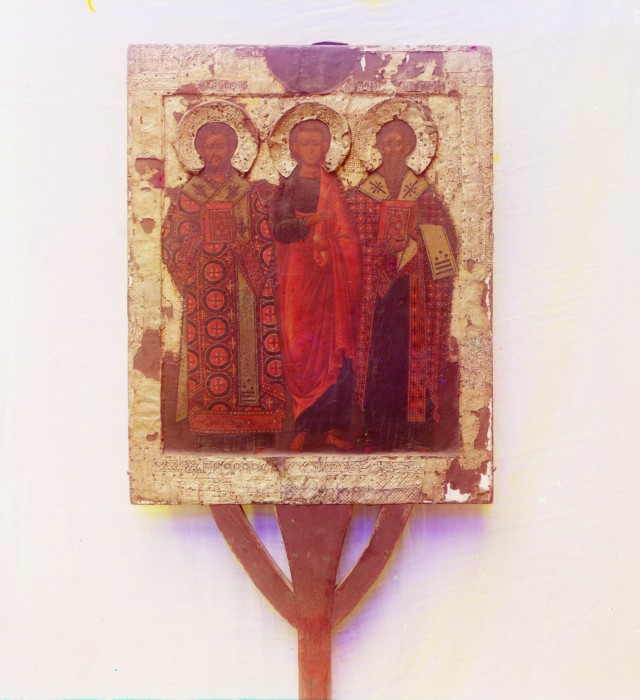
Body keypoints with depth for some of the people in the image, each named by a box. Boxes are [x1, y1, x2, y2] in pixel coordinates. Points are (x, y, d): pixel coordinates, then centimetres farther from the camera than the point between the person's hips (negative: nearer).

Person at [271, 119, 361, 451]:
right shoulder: (285, 188, 12)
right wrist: (310, 223, -15)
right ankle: (304, 426, 3)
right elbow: (278, 230, -2)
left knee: (334, 346, -4)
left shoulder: (334, 186, 11)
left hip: (331, 275, 0)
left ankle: (333, 427, 1)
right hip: (296, 275, 0)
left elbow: (347, 234, 6)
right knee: (298, 347, -4)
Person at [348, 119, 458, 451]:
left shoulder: (423, 191, 8)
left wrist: (409, 243, -8)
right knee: (377, 347, -3)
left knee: (413, 347, -1)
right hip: (375, 281, 0)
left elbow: (441, 234, 6)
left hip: (413, 281, 1)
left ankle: (413, 430, 8)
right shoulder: (362, 192, 7)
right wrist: (386, 247, -11)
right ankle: (377, 431, 7)